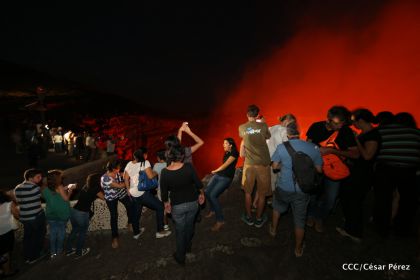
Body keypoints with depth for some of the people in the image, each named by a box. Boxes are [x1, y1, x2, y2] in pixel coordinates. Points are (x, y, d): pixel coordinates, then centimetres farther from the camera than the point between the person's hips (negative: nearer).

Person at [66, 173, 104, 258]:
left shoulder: (86, 186, 9)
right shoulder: (95, 188, -10)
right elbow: (103, 197, 3)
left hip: (73, 211, 6)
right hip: (82, 214, -6)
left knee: (74, 230, 27)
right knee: (82, 233, 17)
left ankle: (69, 250, 41)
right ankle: (79, 252, 32)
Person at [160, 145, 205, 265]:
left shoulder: (165, 172, -21)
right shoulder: (189, 167, -22)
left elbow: (164, 192, -9)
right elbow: (198, 183, -11)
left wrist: (166, 203, 9)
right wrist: (201, 194, 8)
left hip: (177, 206, -1)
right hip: (192, 202, 1)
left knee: (180, 230, 20)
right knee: (189, 225, 28)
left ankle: (181, 257, 39)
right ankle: (188, 245, 54)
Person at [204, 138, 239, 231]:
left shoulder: (234, 153, -10)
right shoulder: (226, 153, 14)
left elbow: (226, 165, -12)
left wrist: (215, 171, 0)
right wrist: (216, 172, -1)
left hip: (226, 177, -7)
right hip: (218, 174, 7)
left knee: (213, 195, -20)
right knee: (207, 191, -5)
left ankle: (220, 220, -10)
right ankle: (213, 210, 21)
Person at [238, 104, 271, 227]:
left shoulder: (242, 127, 0)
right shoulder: (263, 125, -4)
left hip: (249, 164, 1)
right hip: (263, 163, -1)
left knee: (248, 192, 16)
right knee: (262, 193, 13)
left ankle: (248, 217, 28)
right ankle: (259, 219, 25)